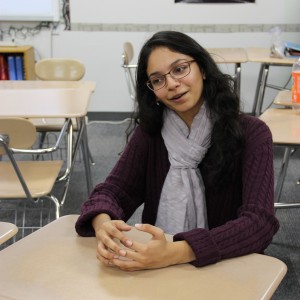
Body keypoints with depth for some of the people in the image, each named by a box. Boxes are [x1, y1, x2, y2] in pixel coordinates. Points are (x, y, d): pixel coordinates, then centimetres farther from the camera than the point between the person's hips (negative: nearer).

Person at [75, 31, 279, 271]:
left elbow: (259, 222, -19)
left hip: (227, 269, -3)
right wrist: (103, 224, -26)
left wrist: (175, 253, -32)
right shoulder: (150, 131, 1)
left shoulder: (251, 134, -9)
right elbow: (113, 190, -2)